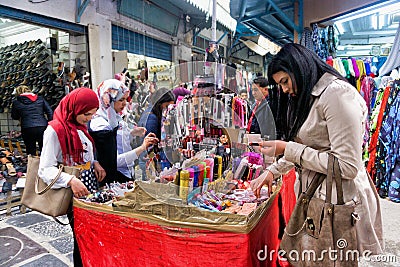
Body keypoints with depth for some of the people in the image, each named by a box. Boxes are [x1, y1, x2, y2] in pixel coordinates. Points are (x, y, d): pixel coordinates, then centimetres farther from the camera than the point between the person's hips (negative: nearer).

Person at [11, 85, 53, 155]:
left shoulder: (16, 102, 6)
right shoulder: (40, 99, 9)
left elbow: (15, 117, 16)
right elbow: (50, 112, 3)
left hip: (27, 129, -1)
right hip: (42, 127, 1)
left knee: (31, 152, 11)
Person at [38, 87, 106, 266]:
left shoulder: (80, 127, 8)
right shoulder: (54, 130, -17)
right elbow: (45, 169, -21)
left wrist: (94, 163, -2)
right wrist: (71, 180, -35)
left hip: (88, 189, 7)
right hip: (72, 194, -7)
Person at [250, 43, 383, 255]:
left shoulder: (337, 93, -17)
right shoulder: (309, 98, 13)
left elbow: (347, 166, -22)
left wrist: (288, 149, -19)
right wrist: (273, 171, 9)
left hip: (339, 202, -8)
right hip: (314, 196, 9)